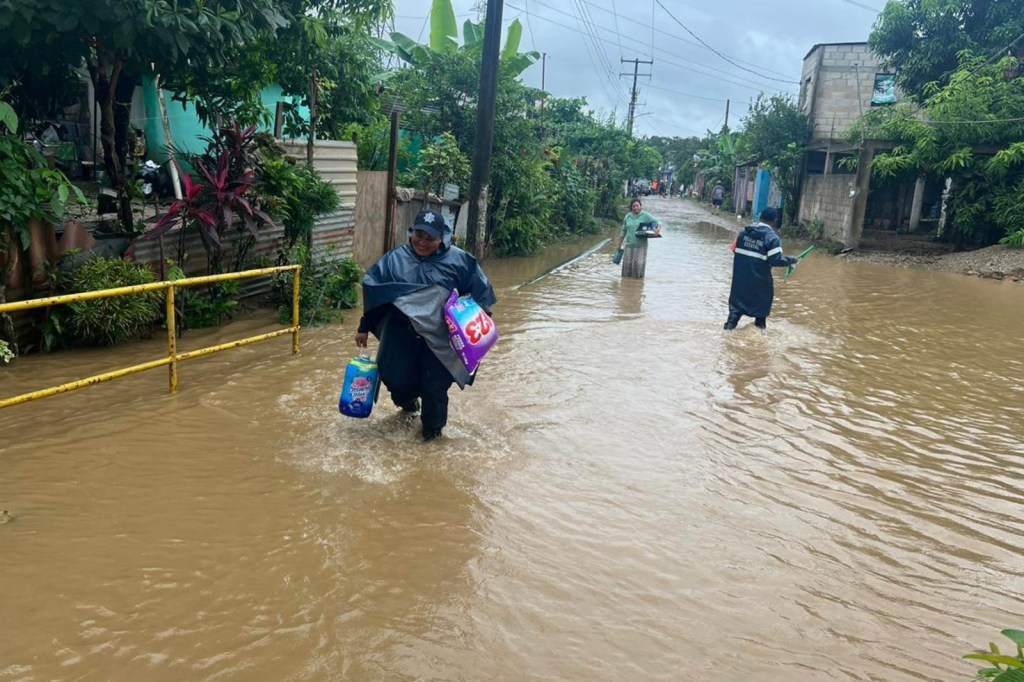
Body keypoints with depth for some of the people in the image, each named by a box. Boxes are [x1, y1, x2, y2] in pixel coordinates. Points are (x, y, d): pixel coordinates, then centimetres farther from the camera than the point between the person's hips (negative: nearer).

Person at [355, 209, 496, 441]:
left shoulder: (457, 260, -7)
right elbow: (373, 293, 4)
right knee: (397, 379, 6)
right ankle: (409, 401, 44)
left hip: (439, 338, -2)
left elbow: (479, 291, 2)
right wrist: (364, 328, 6)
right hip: (401, 335, 2)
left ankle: (433, 426, 28)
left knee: (435, 385, 2)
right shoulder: (394, 259, -2)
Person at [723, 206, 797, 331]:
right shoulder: (772, 237, -15)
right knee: (764, 297, 17)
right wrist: (790, 260, -3)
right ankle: (760, 322, 26)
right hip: (759, 276, -4)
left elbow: (734, 249, 9)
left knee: (738, 295, 13)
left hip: (740, 274, 4)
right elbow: (776, 260, -18)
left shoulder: (744, 231, 2)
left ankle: (731, 322, 5)